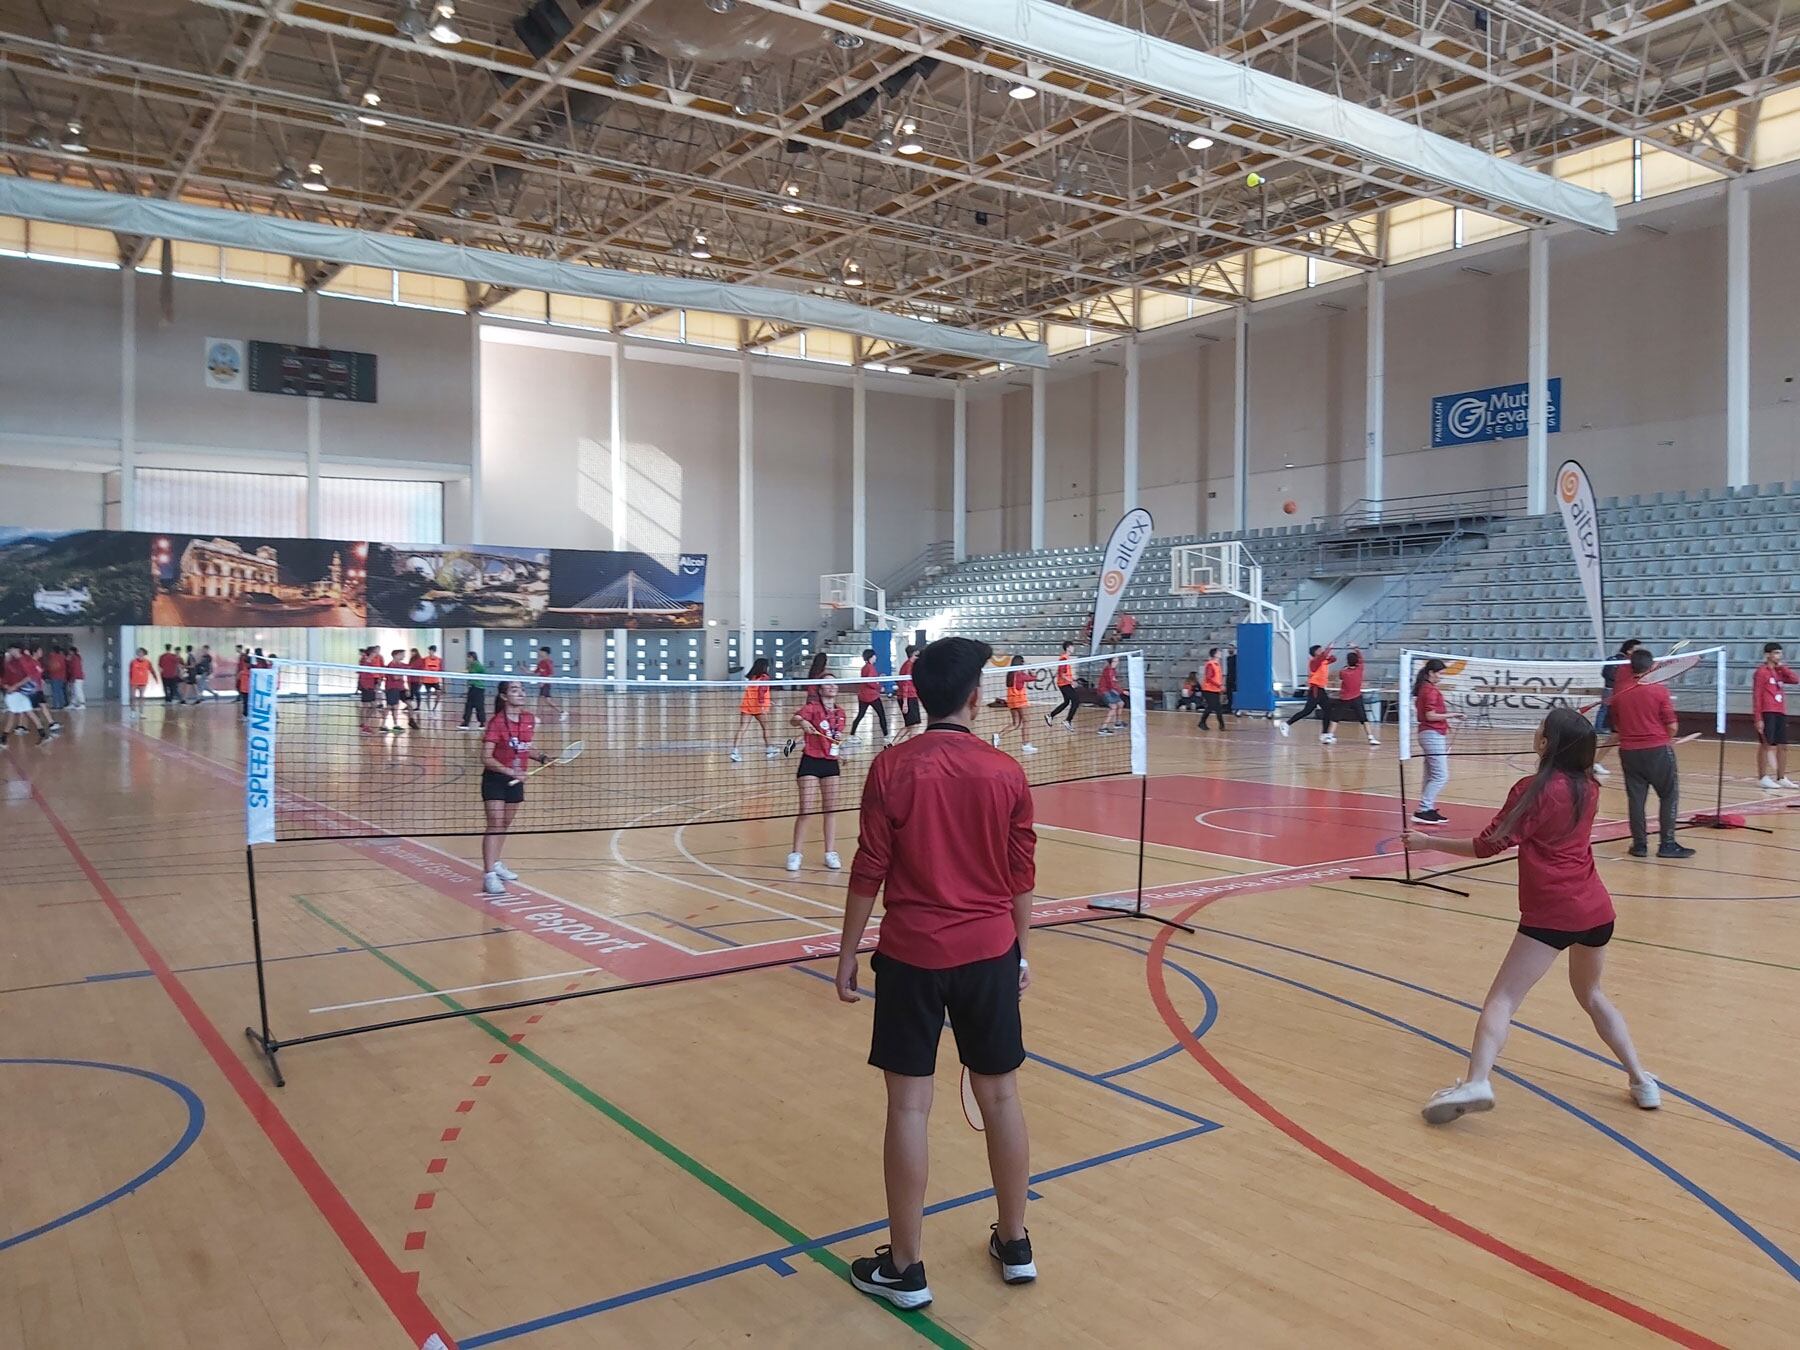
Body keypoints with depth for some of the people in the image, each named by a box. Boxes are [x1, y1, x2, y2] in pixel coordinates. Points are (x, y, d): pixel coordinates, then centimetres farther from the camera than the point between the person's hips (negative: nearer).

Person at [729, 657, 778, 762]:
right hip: (758, 707, -5)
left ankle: (734, 752, -15)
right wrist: (762, 705, -26)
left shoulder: (750, 678, 18)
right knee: (765, 726, 15)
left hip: (746, 706, 5)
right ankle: (769, 750, 27)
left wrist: (769, 697, 40)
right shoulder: (764, 678, -3)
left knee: (741, 729, -3)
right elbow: (761, 692, -17)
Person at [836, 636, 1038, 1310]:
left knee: (909, 1104, 6)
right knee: (1000, 1095, 15)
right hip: (989, 952, 2)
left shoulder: (891, 770, -10)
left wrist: (847, 954, 4)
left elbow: (869, 872, -7)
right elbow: (1022, 876, 2)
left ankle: (905, 1268, 16)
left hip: (911, 955, -2)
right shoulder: (1006, 772, -5)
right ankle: (1015, 1244, 30)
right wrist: (1022, 951, 15)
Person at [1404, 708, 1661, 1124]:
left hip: (1550, 914, -7)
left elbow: (1487, 846, -8)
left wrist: (1427, 841, 1)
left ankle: (1476, 1082, -24)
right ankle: (1641, 1081, 29)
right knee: (1591, 994, 28)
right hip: (1597, 910, 7)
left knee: (1502, 998, -8)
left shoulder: (1534, 790, -11)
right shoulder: (1589, 788, 6)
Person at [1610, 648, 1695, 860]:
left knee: (1636, 798, 7)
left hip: (1629, 751, 3)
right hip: (1658, 749, -3)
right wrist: (1668, 739, 11)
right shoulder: (1659, 690, -9)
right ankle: (1667, 843, 5)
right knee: (1668, 796, 7)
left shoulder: (1619, 693, 2)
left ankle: (1639, 844, 9)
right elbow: (1672, 726, -8)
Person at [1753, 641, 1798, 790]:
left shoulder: (1779, 672, 18)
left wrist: (1781, 666, 6)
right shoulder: (1761, 672, -3)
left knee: (1783, 747, 8)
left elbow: (1795, 680, 7)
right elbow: (1756, 695, -8)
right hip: (1767, 713, -7)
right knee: (1766, 745, -6)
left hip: (1781, 714, 7)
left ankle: (1781, 778, 15)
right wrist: (1758, 718, -14)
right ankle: (1763, 778, -1)